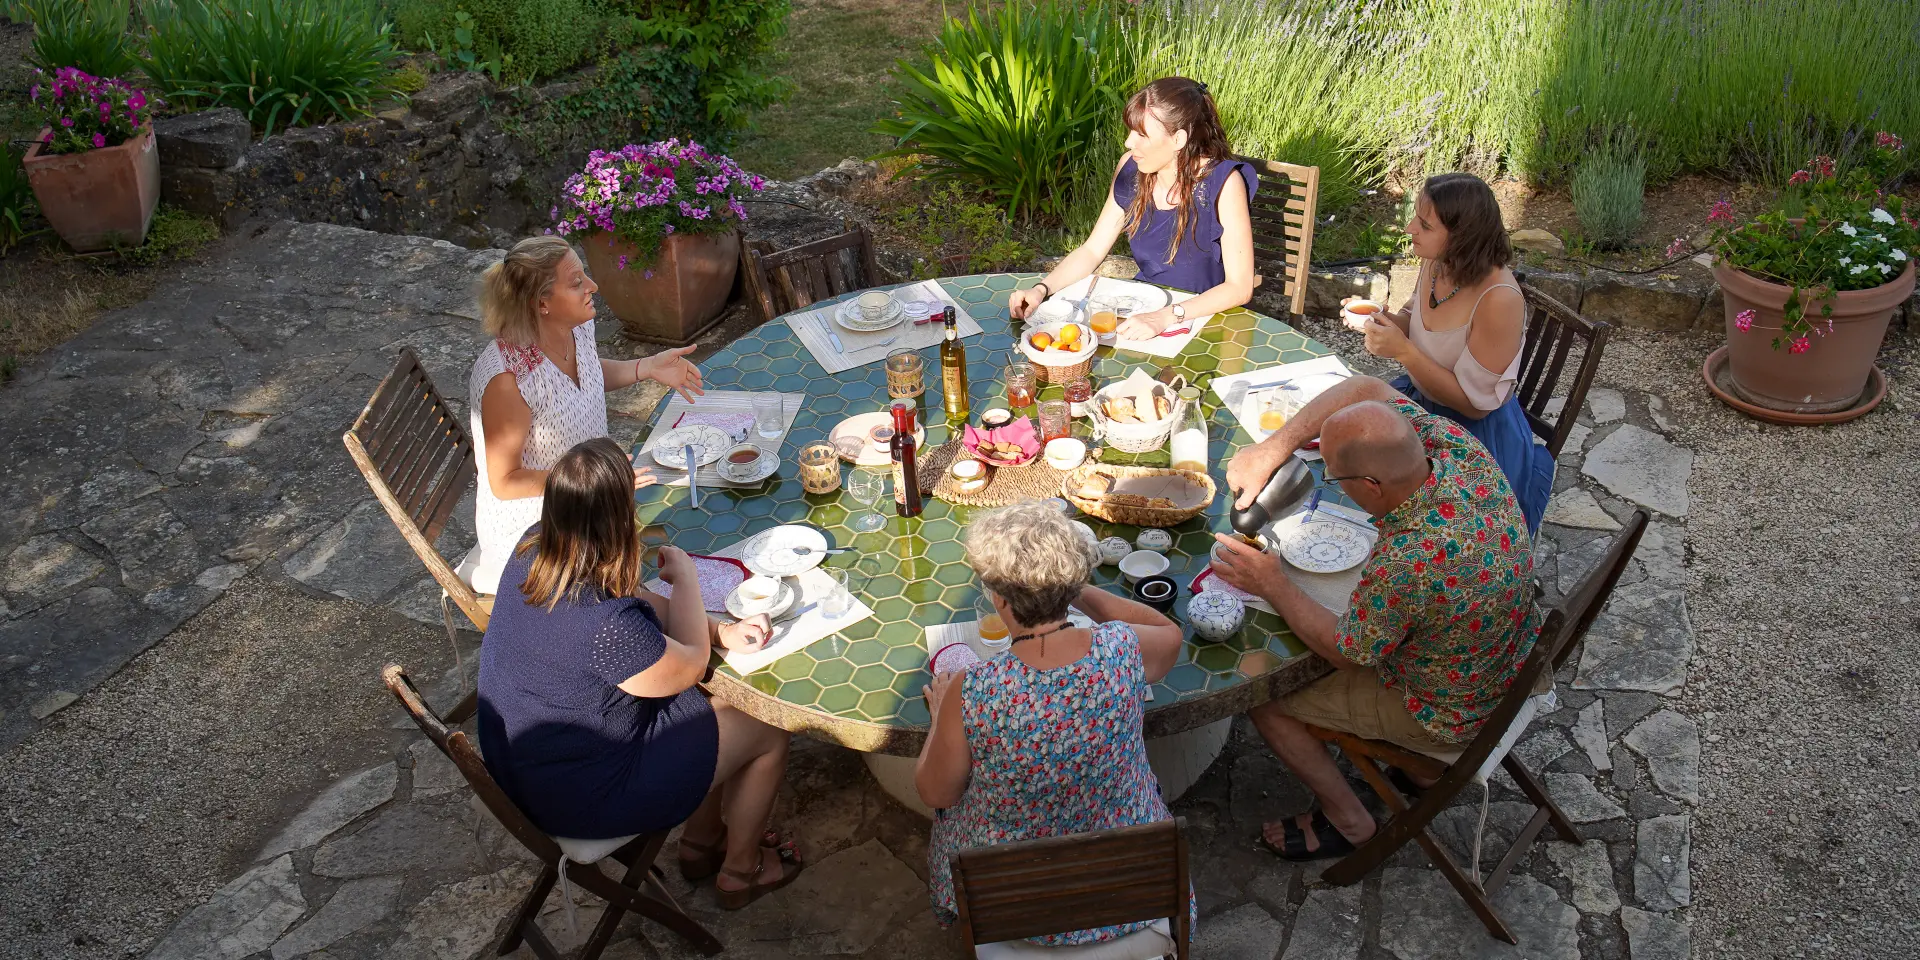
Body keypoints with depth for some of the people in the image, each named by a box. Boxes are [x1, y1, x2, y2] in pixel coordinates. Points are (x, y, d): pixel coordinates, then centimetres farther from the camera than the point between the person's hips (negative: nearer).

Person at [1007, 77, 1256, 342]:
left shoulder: (1222, 183, -19)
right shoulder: (1131, 168, -5)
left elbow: (1239, 287, -21)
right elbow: (1092, 250, 4)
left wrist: (1166, 317, -33)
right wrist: (1041, 289, -13)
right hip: (1144, 307, 5)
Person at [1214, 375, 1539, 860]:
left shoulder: (1406, 565, -41)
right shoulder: (1459, 448, -21)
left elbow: (1347, 652, -21)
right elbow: (1366, 389, -6)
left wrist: (1272, 585, -11)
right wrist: (1270, 450, -15)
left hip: (1452, 714, -7)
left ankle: (1348, 820, 24)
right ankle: (1423, 766, 37)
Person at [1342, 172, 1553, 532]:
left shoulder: (1499, 300, -30)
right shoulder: (1435, 262, -9)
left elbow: (1474, 403, -24)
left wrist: (1403, 351, -31)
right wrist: (1378, 320, -10)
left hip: (1477, 432, -7)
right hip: (1422, 400, 7)